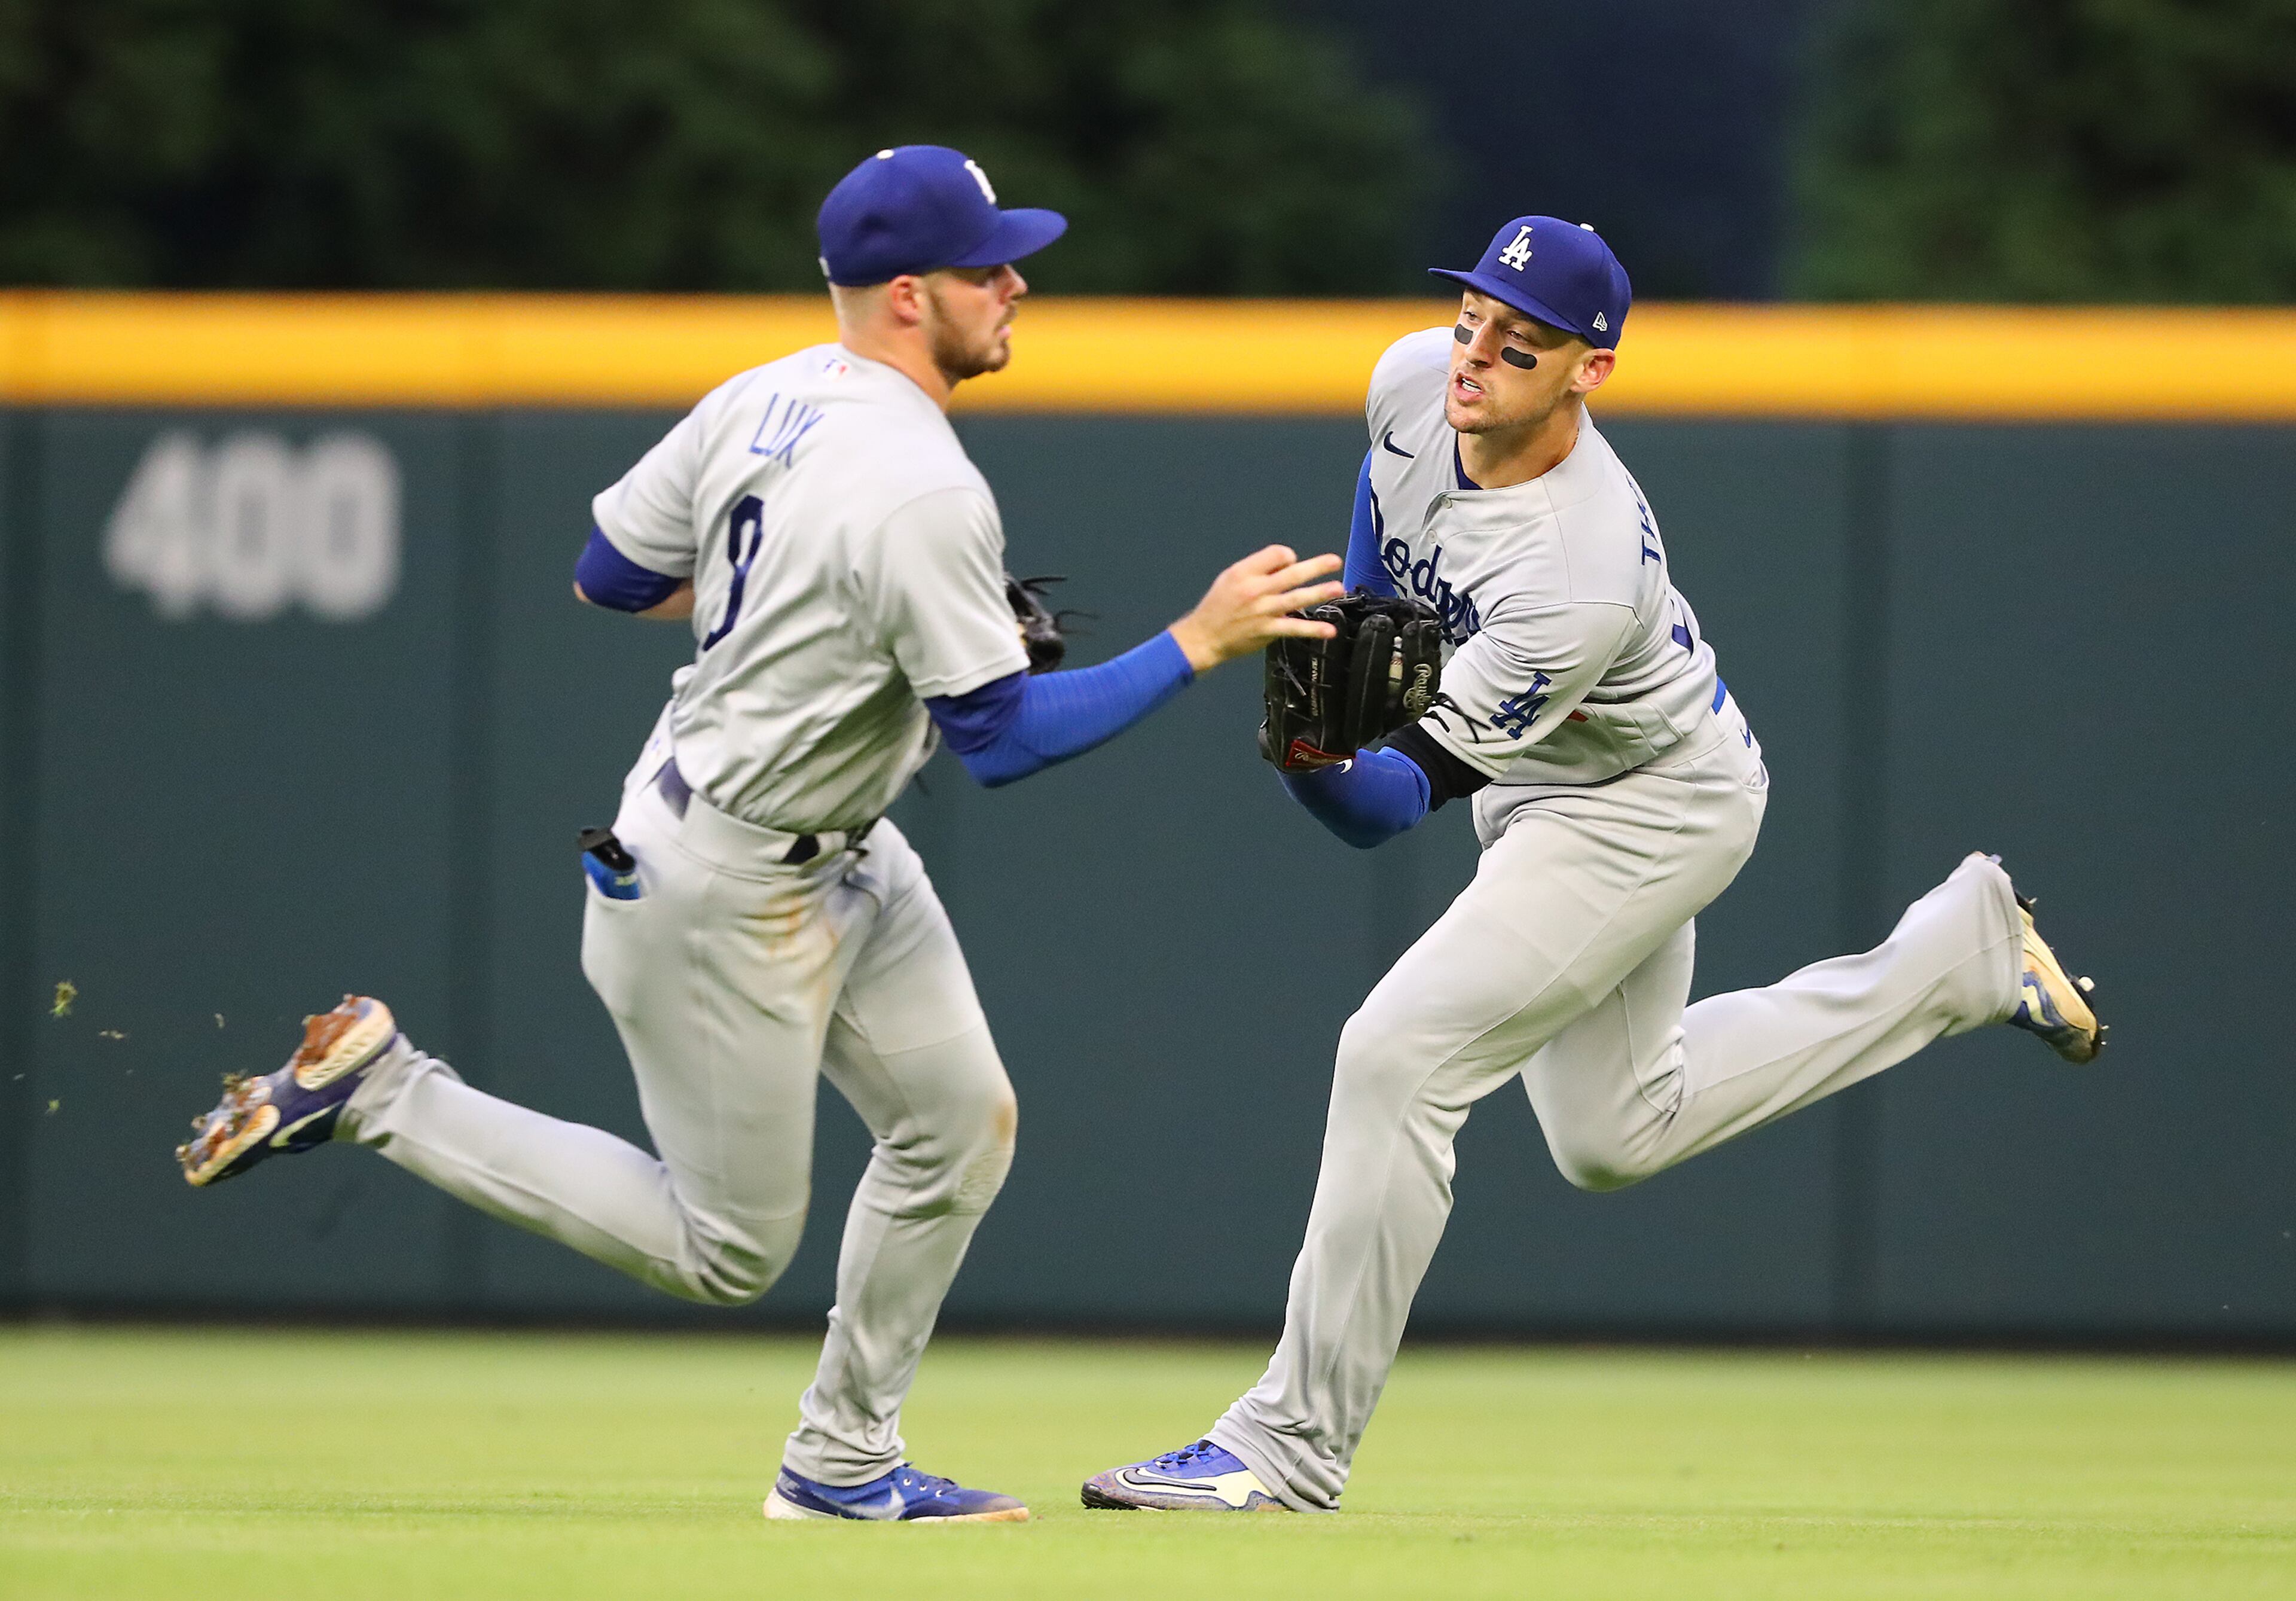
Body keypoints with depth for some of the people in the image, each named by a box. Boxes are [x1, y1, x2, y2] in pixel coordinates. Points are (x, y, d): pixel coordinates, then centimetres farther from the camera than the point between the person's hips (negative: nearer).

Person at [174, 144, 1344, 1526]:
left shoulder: (760, 401, -2)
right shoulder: (923, 495, -28)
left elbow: (609, 578, 6)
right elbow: (1002, 740, -24)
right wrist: (1199, 646, -22)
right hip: (723, 891, -9)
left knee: (962, 1124, 12)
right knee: (731, 1250, 4)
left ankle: (844, 1462, 21)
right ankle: (380, 1093, 5)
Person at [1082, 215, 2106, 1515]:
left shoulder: (1579, 574, -39)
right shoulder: (1416, 382, -20)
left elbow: (1399, 800, -37)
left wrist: (1321, 753, -57)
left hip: (1653, 808, -9)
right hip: (1537, 791, 9)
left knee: (1396, 1060, -19)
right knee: (1615, 1132, 21)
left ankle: (1296, 1445, -8)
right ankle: (1967, 951, 33)